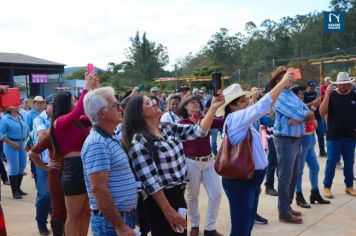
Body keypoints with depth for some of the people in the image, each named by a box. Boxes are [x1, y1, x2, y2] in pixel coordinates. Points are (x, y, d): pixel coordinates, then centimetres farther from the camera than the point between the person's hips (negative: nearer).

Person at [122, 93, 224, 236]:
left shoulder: (168, 128, 5)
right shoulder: (139, 142, -17)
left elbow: (198, 131, 2)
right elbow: (150, 181, -20)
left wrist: (214, 107, -9)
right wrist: (168, 211, -20)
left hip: (178, 195, 7)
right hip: (160, 200, -7)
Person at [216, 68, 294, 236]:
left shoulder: (243, 120, 12)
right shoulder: (234, 118, -16)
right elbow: (262, 106, -22)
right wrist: (283, 82, -19)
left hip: (251, 177, 10)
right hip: (240, 179, -10)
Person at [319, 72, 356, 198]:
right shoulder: (332, 96, -2)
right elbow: (322, 113, -14)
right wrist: (327, 94, -20)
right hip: (334, 136, -2)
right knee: (331, 162, 2)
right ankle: (327, 187, 11)